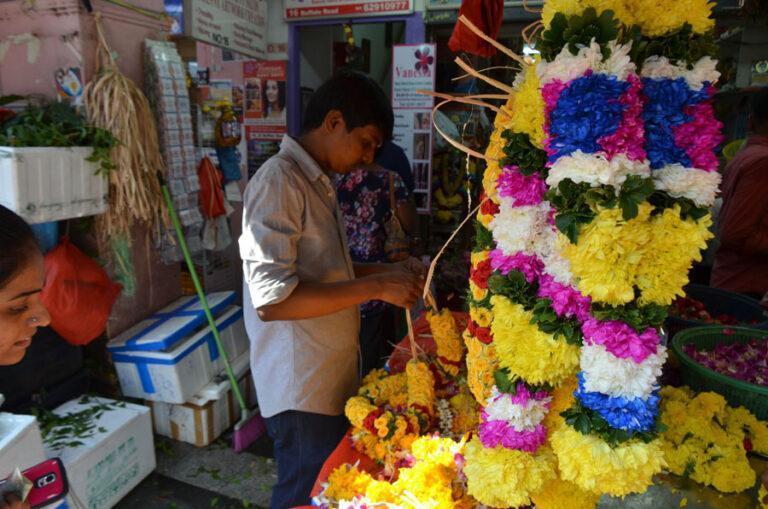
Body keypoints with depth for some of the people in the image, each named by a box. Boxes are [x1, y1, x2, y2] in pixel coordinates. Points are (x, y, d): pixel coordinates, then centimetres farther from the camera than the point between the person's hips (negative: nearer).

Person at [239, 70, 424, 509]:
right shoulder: (279, 181, -18)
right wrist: (375, 287, -24)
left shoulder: (318, 181, 11)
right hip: (302, 391, -8)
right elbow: (270, 299, -26)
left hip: (334, 379, 9)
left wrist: (388, 272, 6)